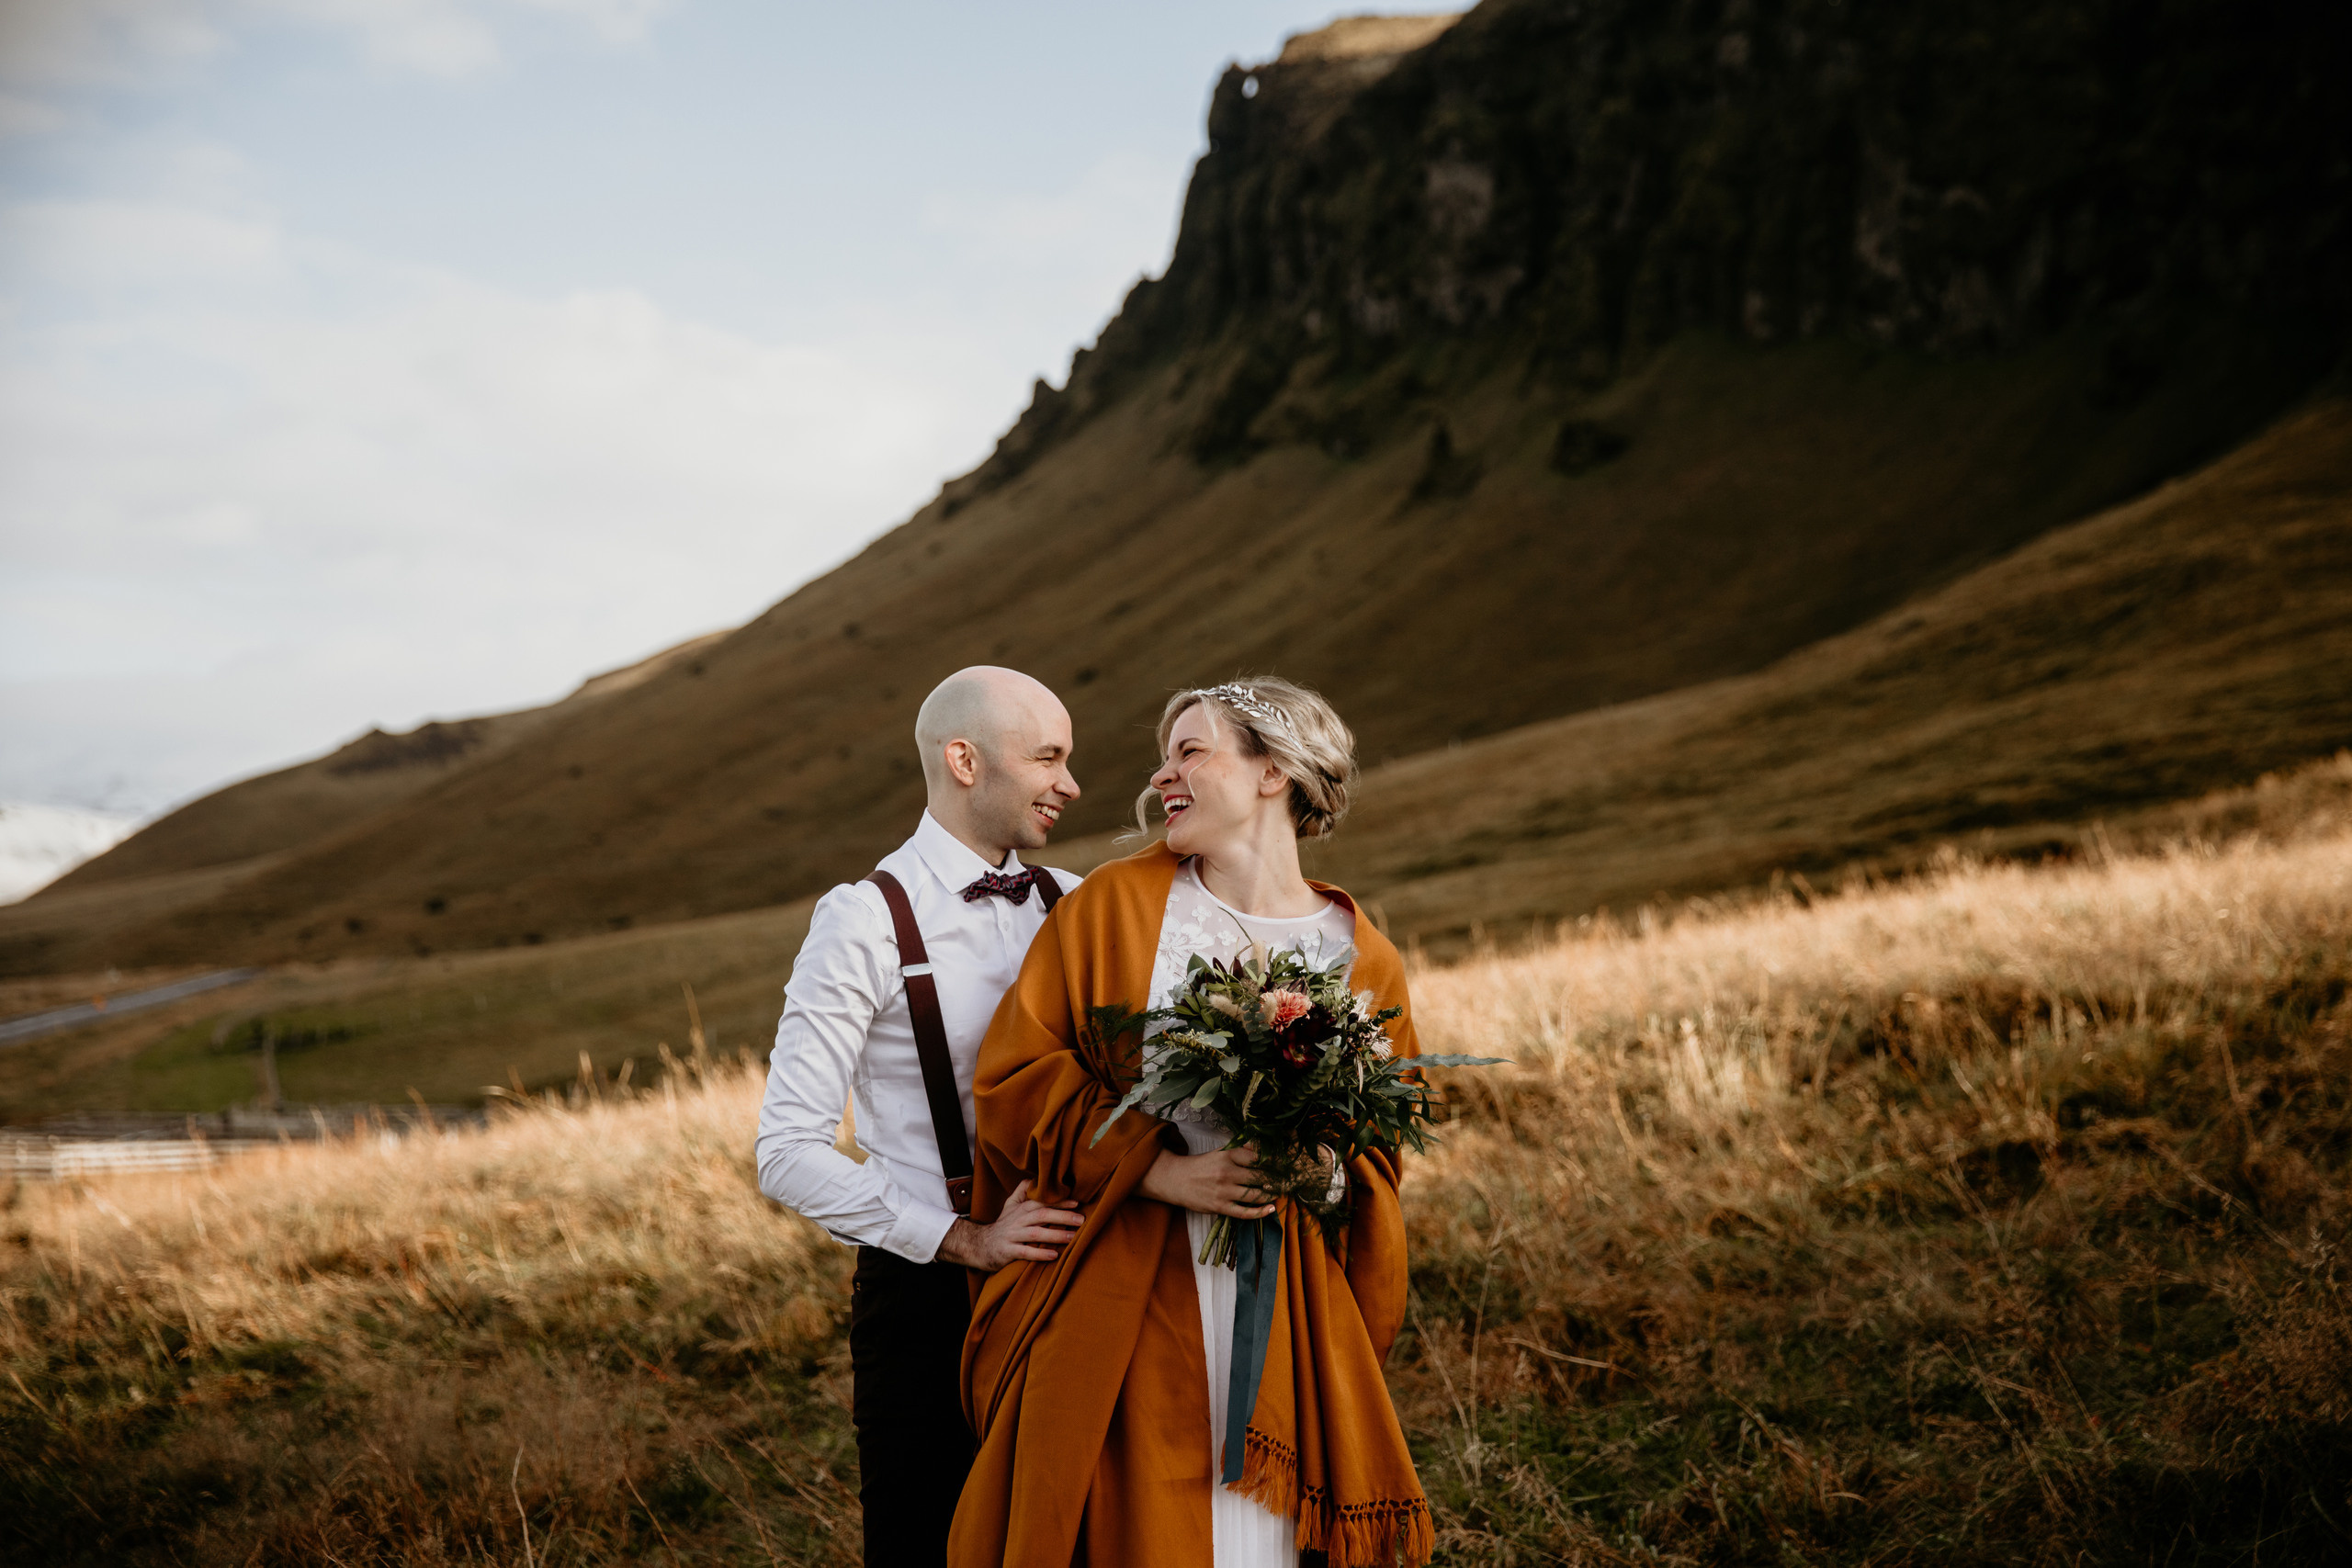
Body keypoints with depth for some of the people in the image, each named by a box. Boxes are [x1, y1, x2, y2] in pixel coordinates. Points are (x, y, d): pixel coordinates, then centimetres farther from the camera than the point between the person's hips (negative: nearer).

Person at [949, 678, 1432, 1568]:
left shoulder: (1361, 961, 6)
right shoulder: (1115, 903, 3)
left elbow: (1373, 1161, 13)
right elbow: (1014, 1072, -3)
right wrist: (1157, 1170, -14)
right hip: (1116, 1305, -1)